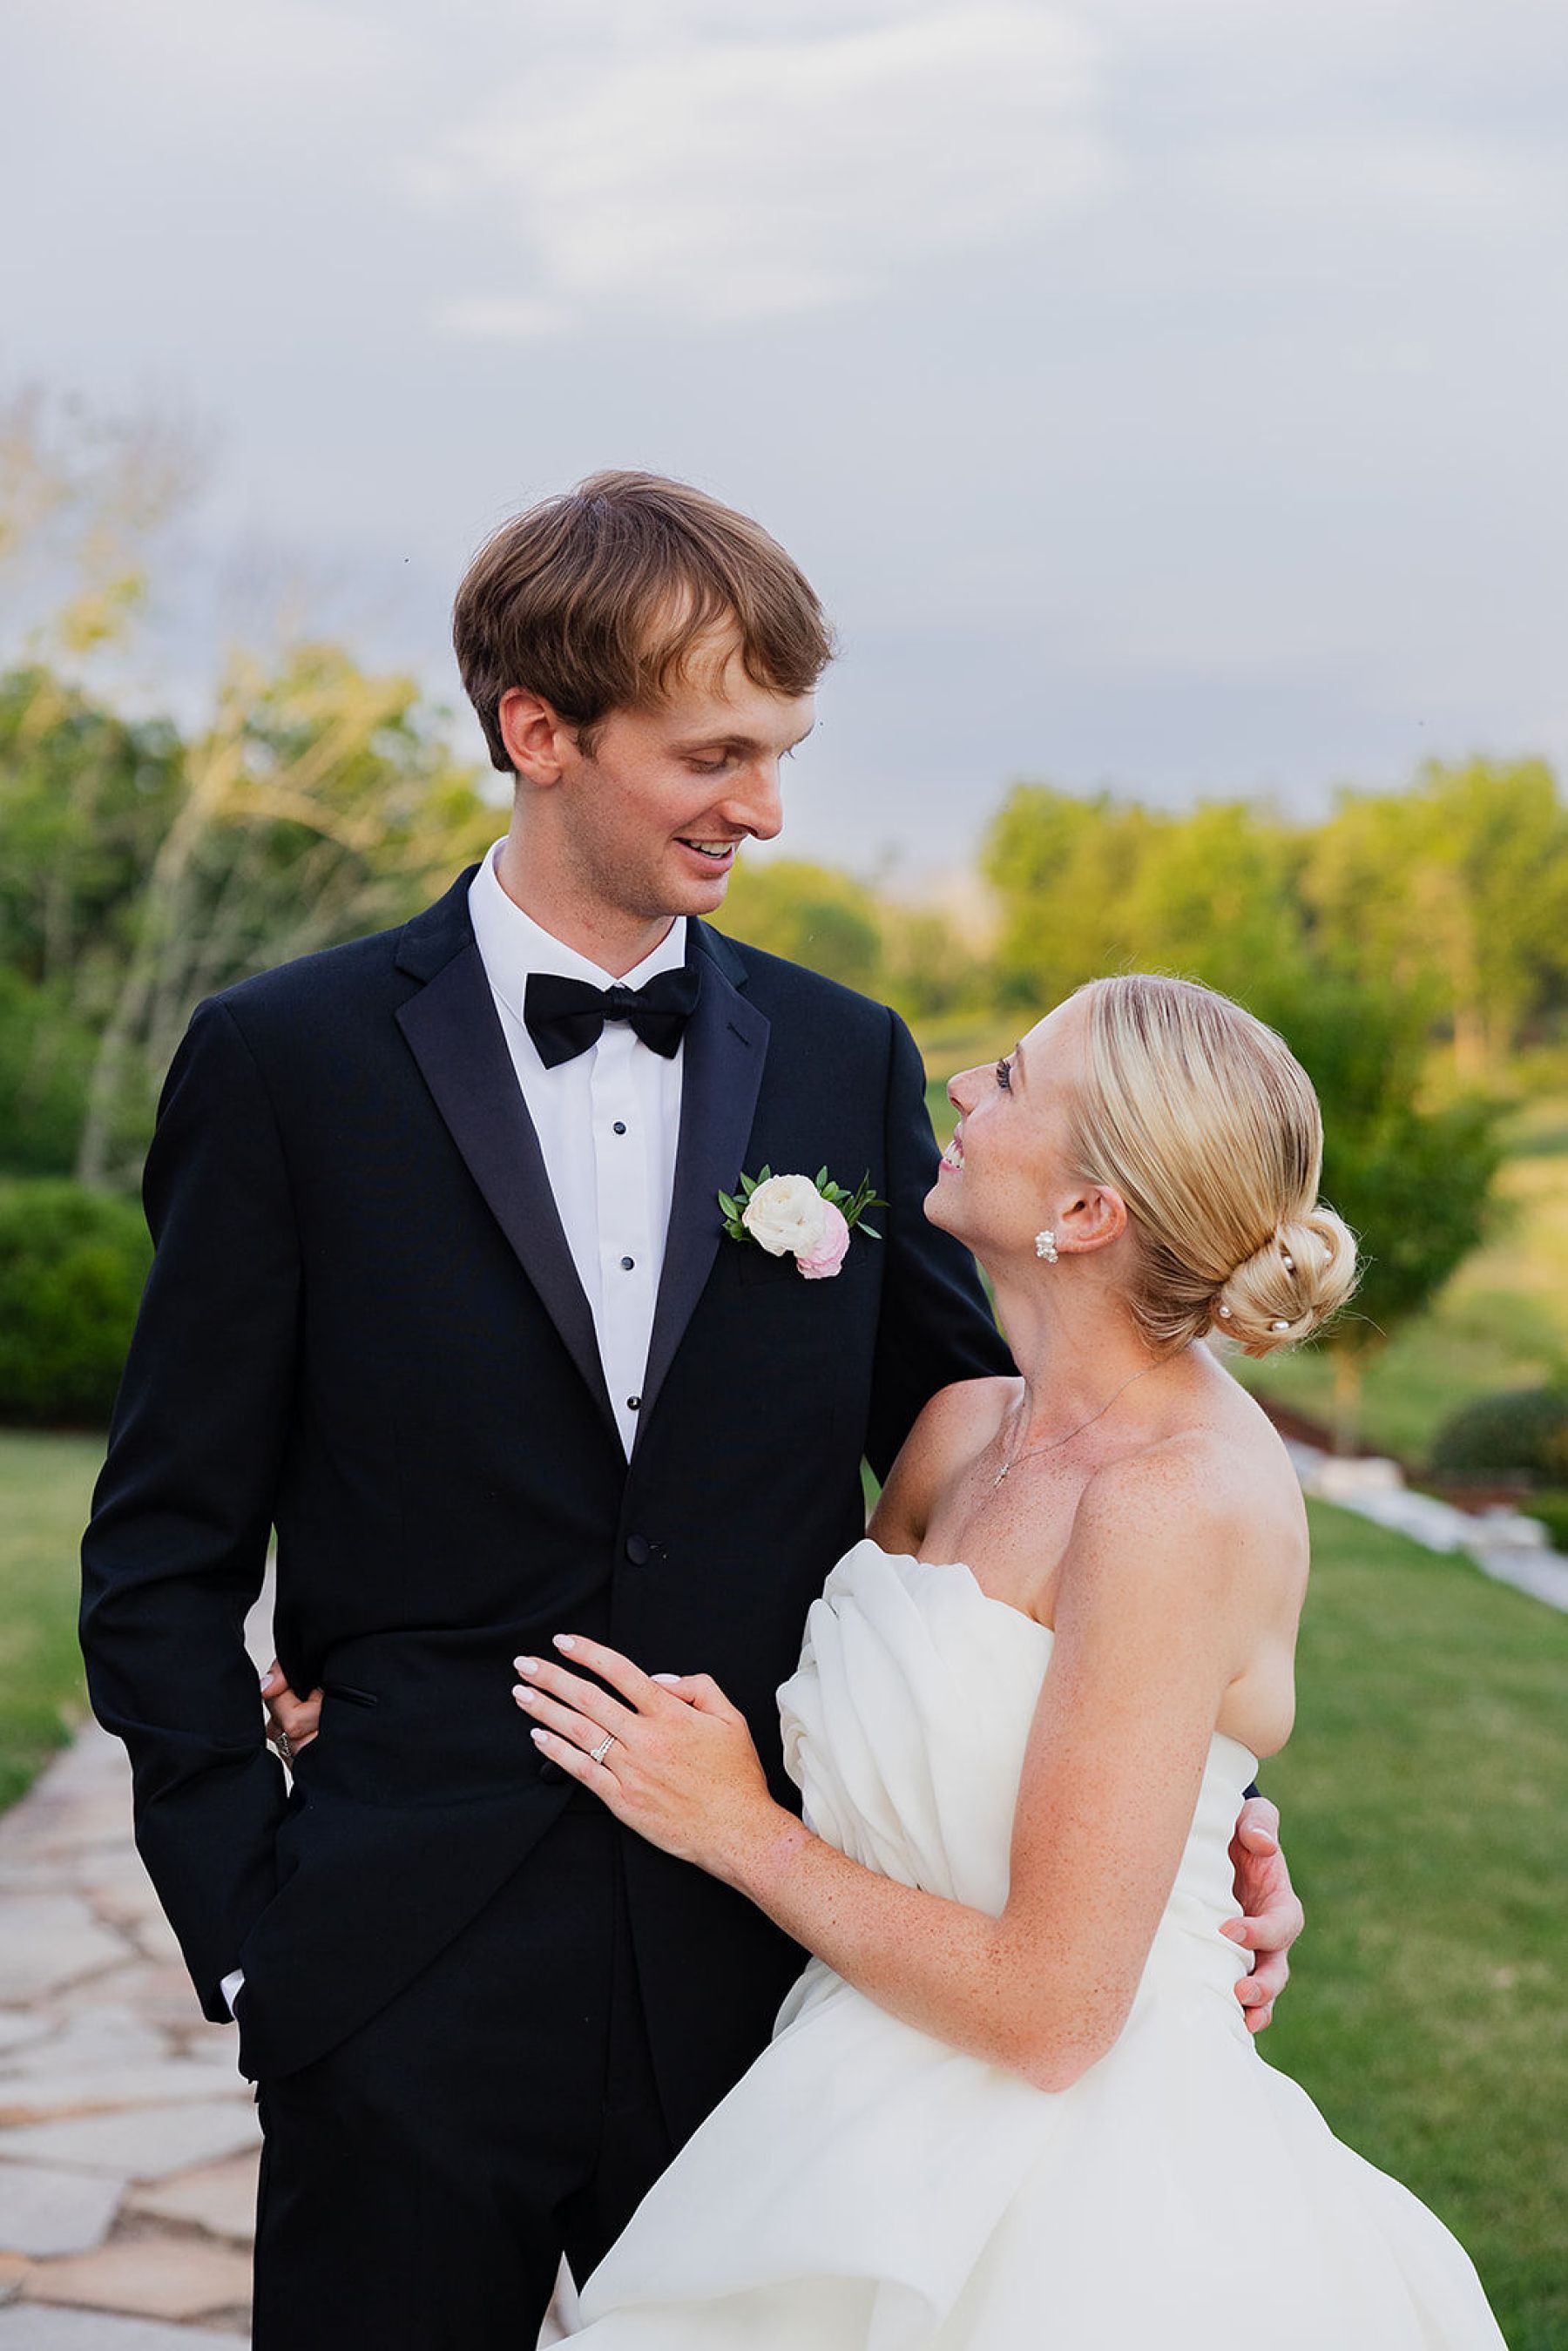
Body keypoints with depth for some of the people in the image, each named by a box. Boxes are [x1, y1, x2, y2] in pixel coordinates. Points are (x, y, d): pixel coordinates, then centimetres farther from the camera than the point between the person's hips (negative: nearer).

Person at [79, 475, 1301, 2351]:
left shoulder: (849, 1063, 4)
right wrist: (245, 1932, -6)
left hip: (766, 1973, 2)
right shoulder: (287, 1064, -4)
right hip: (411, 1984, -2)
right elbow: (164, 1563, 0)